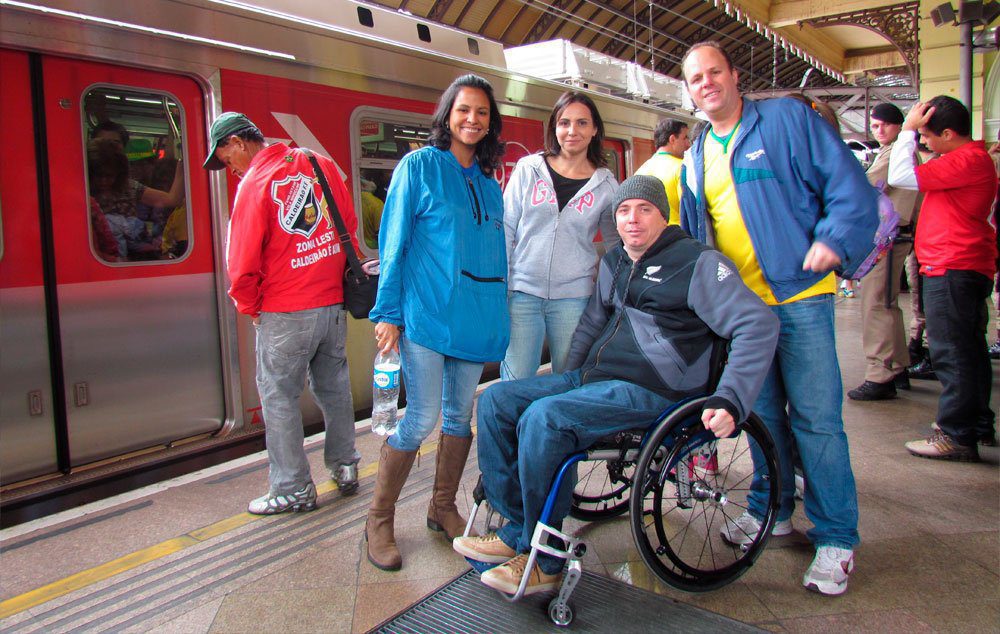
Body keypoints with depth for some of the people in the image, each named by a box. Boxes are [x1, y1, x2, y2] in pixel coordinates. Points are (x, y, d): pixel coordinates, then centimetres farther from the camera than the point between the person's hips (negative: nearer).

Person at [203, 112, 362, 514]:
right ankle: (345, 468, 28)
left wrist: (249, 308, 4)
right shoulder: (321, 165, 6)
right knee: (334, 386, 18)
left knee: (279, 397, 6)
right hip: (333, 302, 6)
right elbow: (349, 224, 11)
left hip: (285, 314, -6)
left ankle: (292, 489, 13)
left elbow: (243, 262, -12)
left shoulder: (253, 184, -12)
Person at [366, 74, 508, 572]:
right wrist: (387, 312, -9)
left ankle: (443, 508, 28)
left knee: (460, 415, 11)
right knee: (423, 417, -7)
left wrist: (499, 312, 16)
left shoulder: (489, 183, 15)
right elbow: (393, 243, -4)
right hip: (425, 314, -6)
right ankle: (378, 520, 11)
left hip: (475, 317, 6)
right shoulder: (419, 166, -1)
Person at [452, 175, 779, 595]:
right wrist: (565, 380, 24)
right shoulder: (614, 262, 18)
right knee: (495, 400, -3)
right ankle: (518, 530, -1)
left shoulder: (697, 262, -5)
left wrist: (730, 401, -22)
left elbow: (759, 324, -12)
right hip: (590, 378, 9)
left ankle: (544, 562, -13)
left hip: (649, 391, -8)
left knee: (543, 418, -29)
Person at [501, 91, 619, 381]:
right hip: (522, 291, 0)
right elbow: (505, 228, 4)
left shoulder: (606, 185, 5)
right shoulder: (528, 168, 4)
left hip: (574, 296, 1)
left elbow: (616, 244, 16)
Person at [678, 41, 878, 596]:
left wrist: (834, 240, -17)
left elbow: (849, 183, -5)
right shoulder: (695, 159, 17)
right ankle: (771, 509, 30)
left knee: (815, 418, -4)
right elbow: (692, 234, 23)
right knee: (762, 413, 14)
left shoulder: (786, 119, 0)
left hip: (799, 296, -5)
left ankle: (836, 537, 8)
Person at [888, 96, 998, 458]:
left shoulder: (967, 160, -15)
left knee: (951, 353, -8)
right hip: (968, 267, 11)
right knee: (969, 351, 17)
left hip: (952, 269, -11)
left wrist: (909, 128, -10)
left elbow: (901, 177, -17)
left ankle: (956, 437, -4)